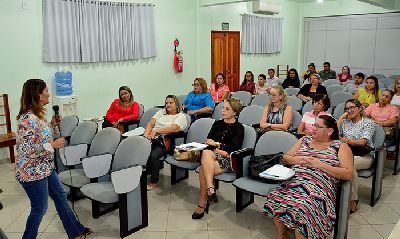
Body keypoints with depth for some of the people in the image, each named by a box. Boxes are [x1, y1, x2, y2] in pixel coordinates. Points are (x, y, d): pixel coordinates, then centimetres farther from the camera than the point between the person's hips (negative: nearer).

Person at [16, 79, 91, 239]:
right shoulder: (28, 119, -25)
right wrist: (53, 145, -22)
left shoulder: (39, 115, 5)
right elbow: (25, 150, -28)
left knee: (60, 196, 19)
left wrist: (54, 125, 1)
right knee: (40, 209, 6)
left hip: (45, 168, 10)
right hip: (33, 172, -10)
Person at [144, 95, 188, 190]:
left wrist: (156, 131, -15)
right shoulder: (161, 112, 25)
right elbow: (150, 123, 13)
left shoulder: (181, 116, 7)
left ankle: (154, 181, -12)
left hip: (165, 142, -4)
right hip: (152, 139, 5)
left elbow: (173, 129, -10)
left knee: (153, 155, -32)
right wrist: (146, 134, -6)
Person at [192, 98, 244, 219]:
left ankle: (202, 203, -24)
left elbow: (233, 148, -6)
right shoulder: (217, 124, 21)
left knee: (203, 169, -31)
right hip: (212, 156, 4)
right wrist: (219, 150, -9)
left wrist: (216, 144, 0)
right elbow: (208, 141, 9)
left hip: (229, 160, -4)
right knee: (206, 153, -34)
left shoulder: (239, 127, 6)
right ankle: (210, 190, -38)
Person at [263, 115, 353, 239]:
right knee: (274, 200, -26)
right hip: (293, 182, 4)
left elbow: (348, 174, -1)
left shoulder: (340, 147, 10)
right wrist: (297, 160, -1)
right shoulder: (305, 140, 22)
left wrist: (321, 165, -10)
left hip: (319, 188, -4)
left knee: (301, 210, -35)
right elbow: (285, 158, 22)